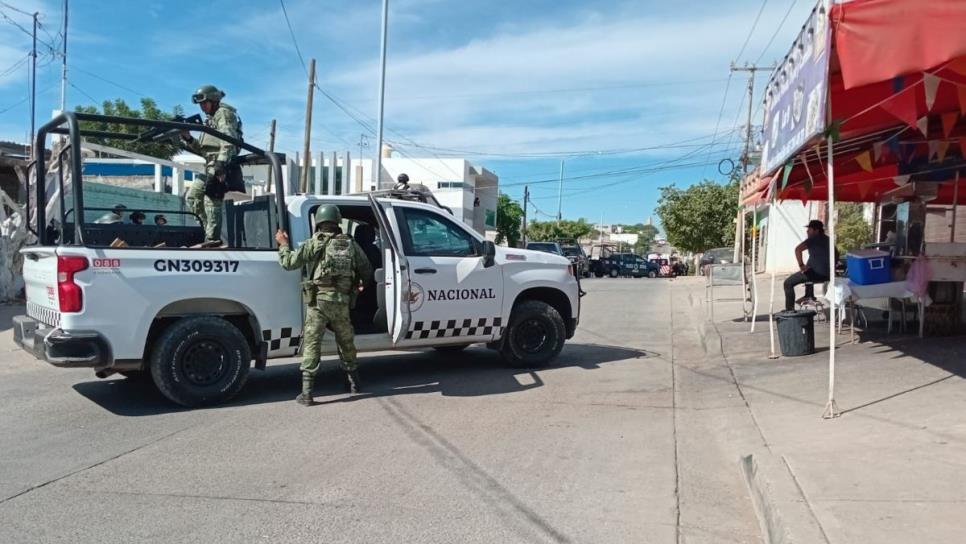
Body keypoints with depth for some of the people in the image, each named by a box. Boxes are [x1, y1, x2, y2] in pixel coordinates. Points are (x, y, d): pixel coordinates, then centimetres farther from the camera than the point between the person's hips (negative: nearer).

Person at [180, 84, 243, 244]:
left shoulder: (224, 114, -2)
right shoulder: (211, 119, 27)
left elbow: (228, 142, -18)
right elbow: (203, 149, 26)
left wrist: (221, 164, -29)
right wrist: (188, 139, 9)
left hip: (220, 165, -10)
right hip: (211, 165, 10)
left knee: (212, 199, -16)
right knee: (192, 196, 11)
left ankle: (213, 238, -16)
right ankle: (210, 229, 10)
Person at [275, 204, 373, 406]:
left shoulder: (315, 243, -2)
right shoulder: (350, 244, 9)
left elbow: (289, 262, -6)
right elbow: (367, 271, 14)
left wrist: (283, 244, 10)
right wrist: (360, 284, 34)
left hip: (319, 300, -3)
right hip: (342, 302, 4)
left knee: (311, 343, -2)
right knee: (346, 341, 21)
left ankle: (306, 392, -7)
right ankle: (353, 381, 35)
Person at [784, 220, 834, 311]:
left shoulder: (813, 239, -10)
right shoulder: (827, 239, 14)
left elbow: (798, 249, -28)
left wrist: (801, 265, -19)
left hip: (816, 274, -9)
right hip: (828, 275, 9)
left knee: (788, 283, 2)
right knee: (809, 269, 41)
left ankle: (789, 309, -2)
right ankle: (809, 296, 43)